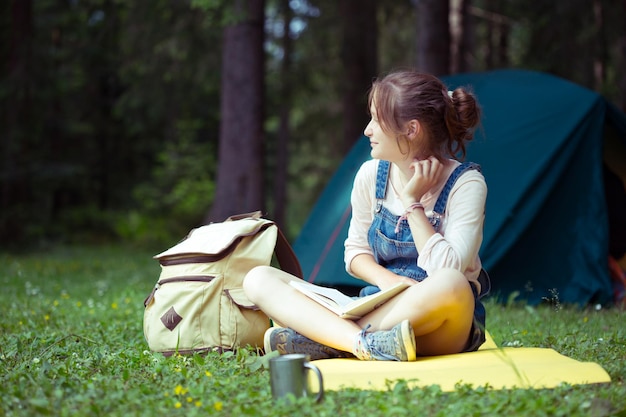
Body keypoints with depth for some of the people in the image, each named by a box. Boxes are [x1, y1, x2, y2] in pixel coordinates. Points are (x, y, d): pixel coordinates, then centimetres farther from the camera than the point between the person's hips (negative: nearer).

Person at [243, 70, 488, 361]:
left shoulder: (466, 184, -11)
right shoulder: (372, 175, 3)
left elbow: (446, 270, -22)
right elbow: (355, 252, 10)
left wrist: (412, 203, -17)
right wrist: (384, 278, -11)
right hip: (380, 310, 5)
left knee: (452, 284, -42)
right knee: (258, 279, -10)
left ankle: (321, 340, -30)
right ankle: (365, 343, -35)